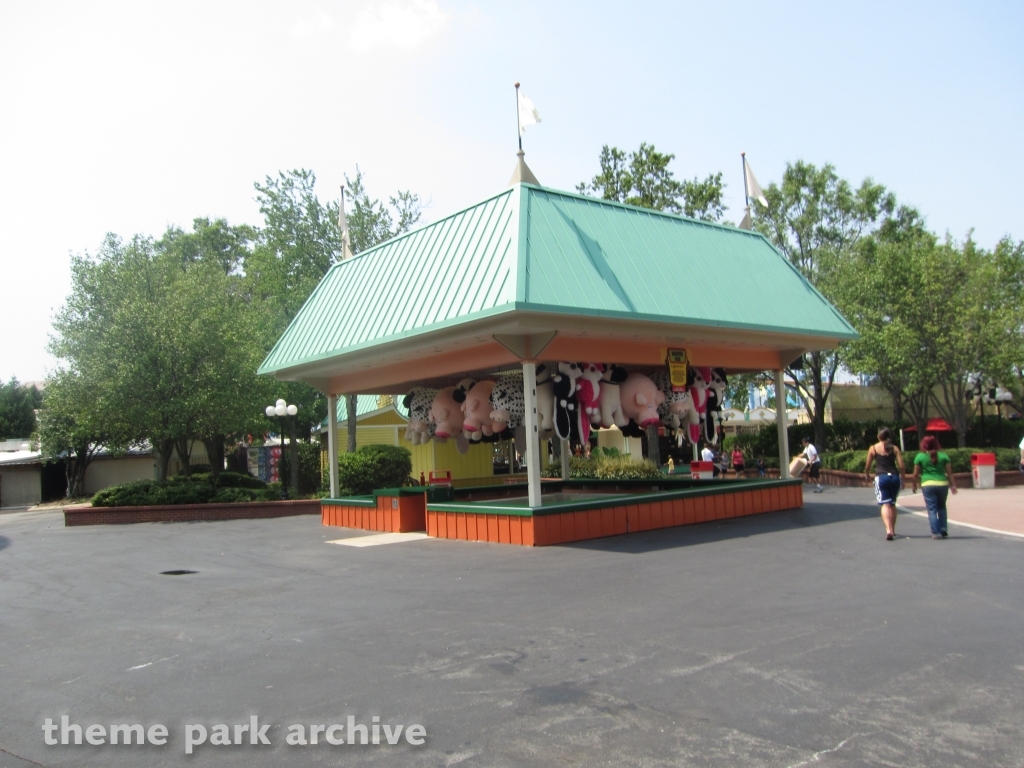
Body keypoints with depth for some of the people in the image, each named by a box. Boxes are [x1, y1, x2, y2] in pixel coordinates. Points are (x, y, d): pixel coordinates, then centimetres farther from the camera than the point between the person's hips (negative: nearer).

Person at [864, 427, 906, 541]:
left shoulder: (873, 448, 2)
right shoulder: (894, 448, 6)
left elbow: (867, 466, 7)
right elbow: (902, 466, 0)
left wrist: (867, 475, 27)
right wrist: (902, 480, 14)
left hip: (881, 477, -3)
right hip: (894, 476, 3)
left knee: (885, 504, -7)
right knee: (892, 504, 18)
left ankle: (888, 529, -26)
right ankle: (893, 530, 26)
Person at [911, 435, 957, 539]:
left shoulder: (920, 456, 0)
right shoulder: (943, 456, 5)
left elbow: (916, 474, 1)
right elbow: (949, 472, 3)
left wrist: (914, 483, 14)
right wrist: (953, 484, 8)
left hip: (928, 485, -2)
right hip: (942, 484, 3)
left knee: (932, 509, 2)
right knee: (941, 507, 21)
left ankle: (936, 532, -3)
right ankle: (943, 530, 15)